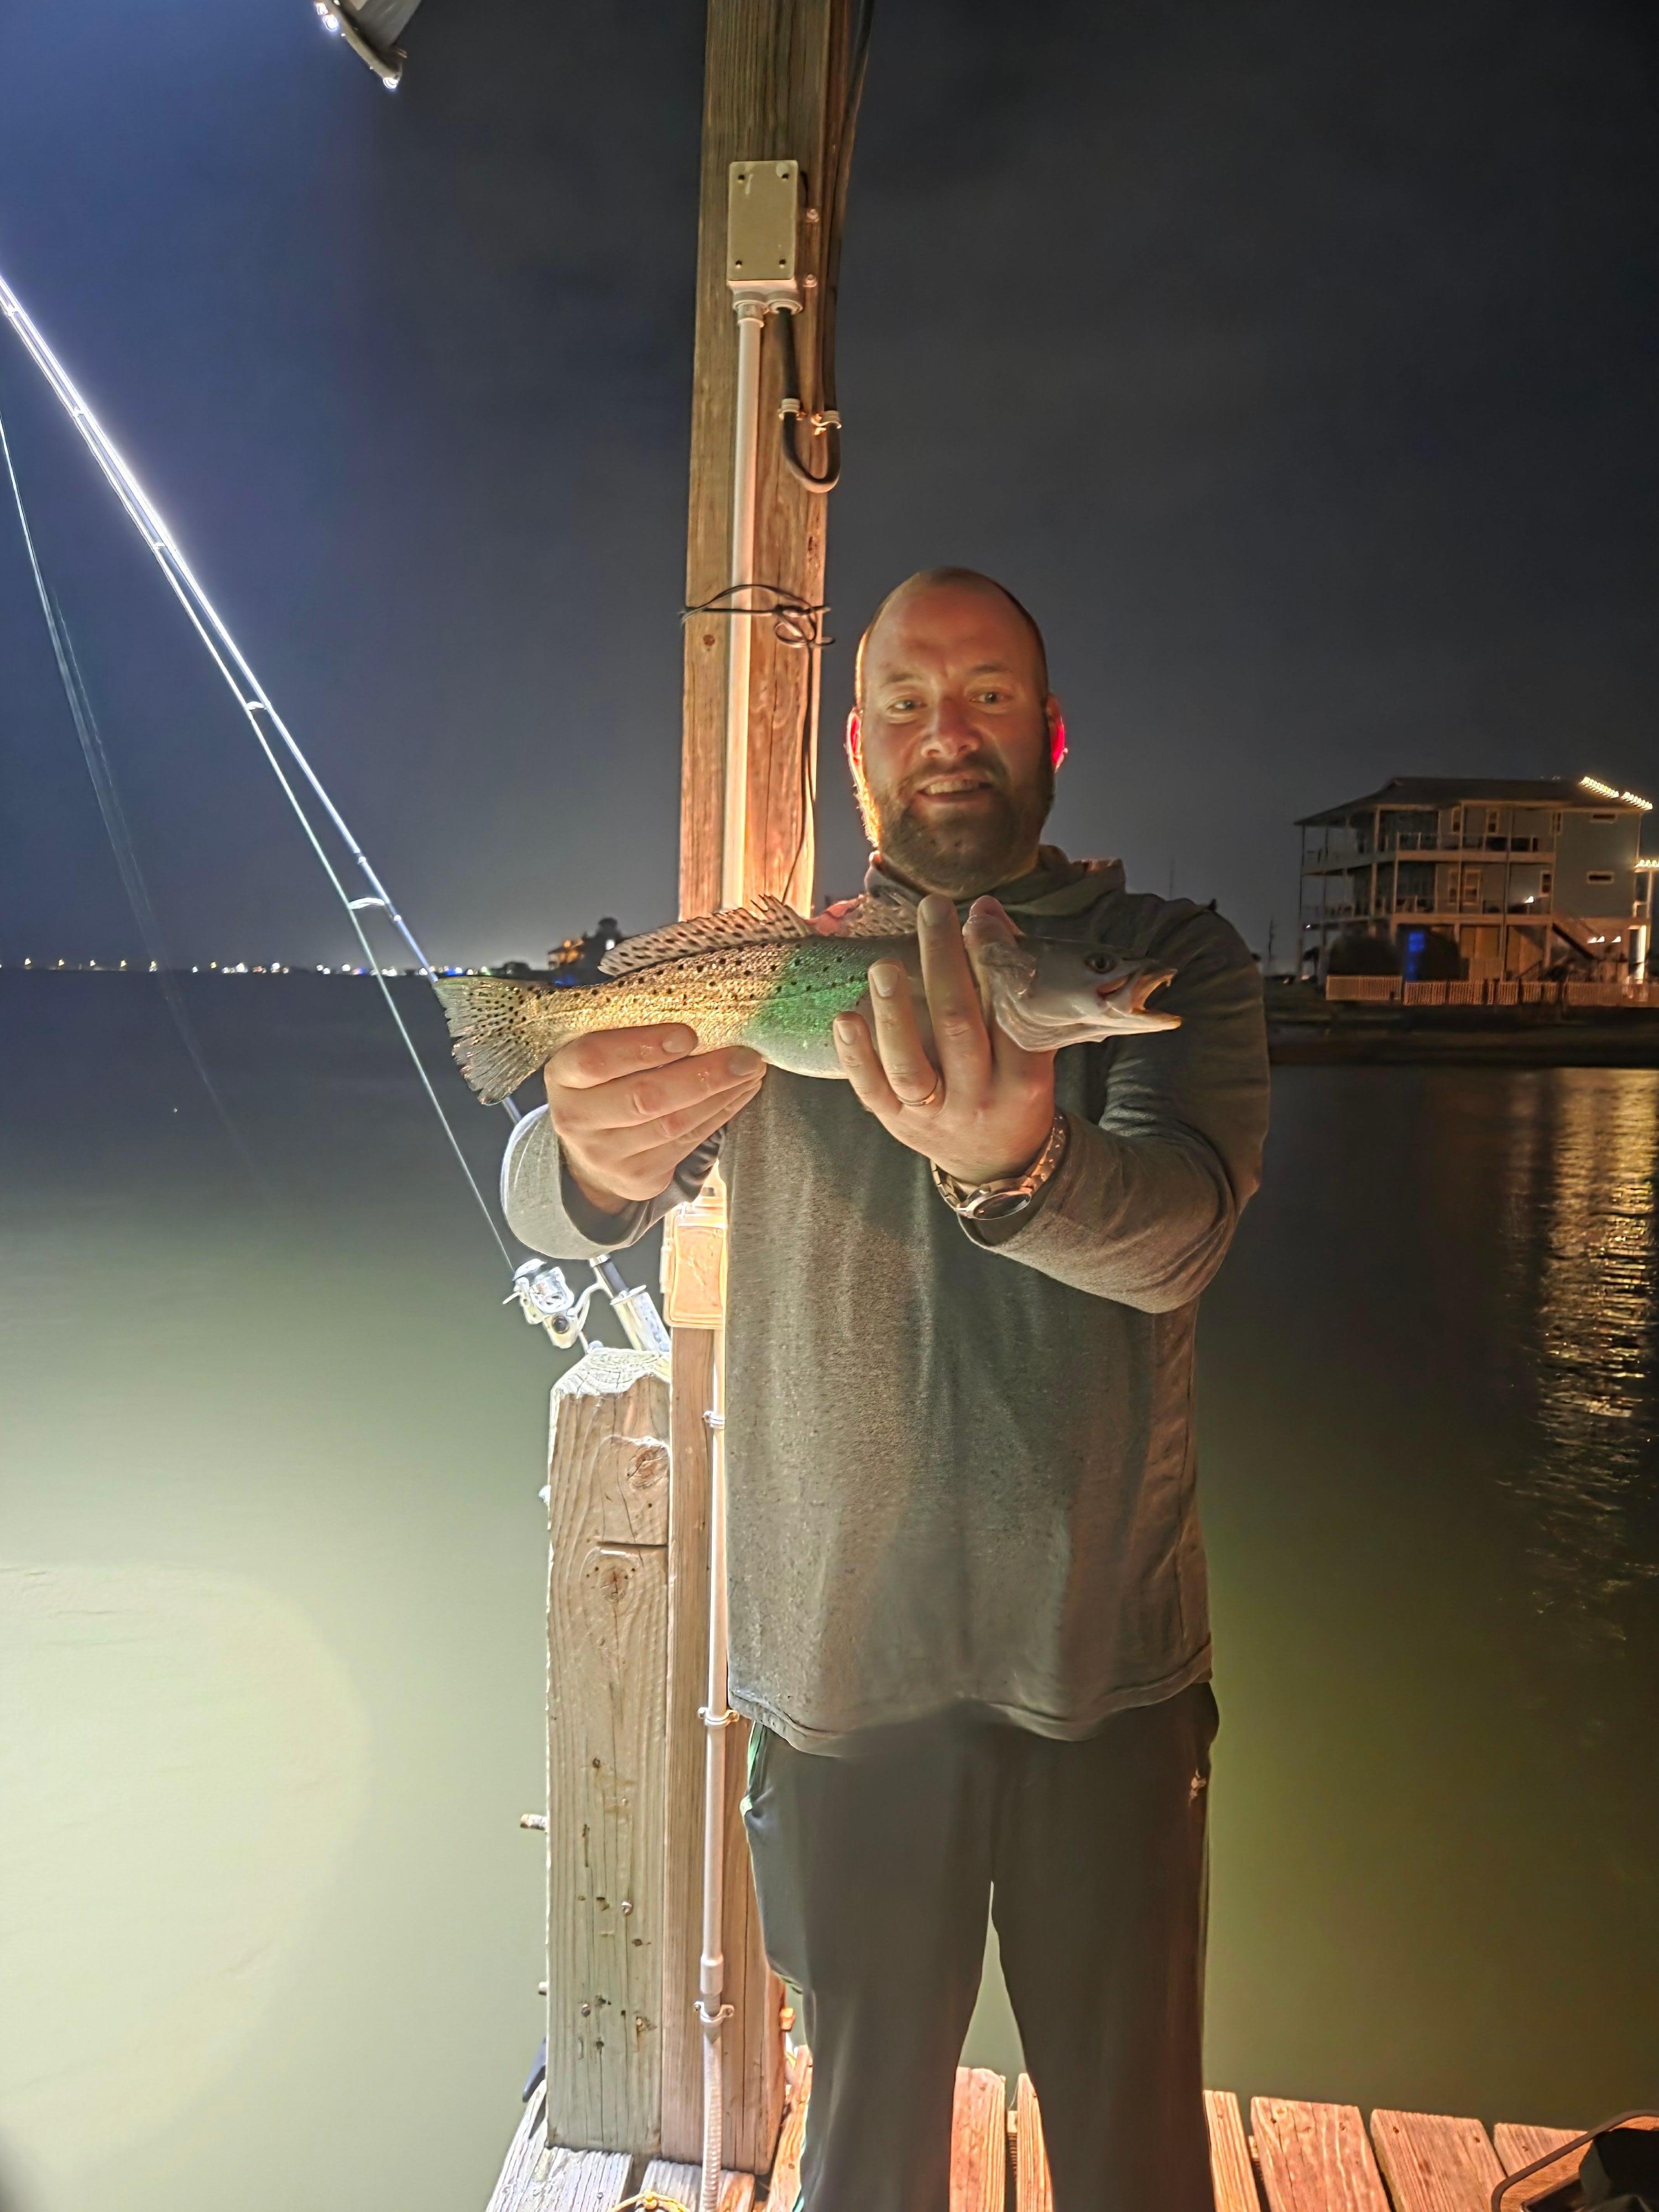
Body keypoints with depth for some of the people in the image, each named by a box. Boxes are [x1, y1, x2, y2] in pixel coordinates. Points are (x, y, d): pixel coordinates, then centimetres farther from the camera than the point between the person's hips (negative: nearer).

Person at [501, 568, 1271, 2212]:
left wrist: (1014, 1163, -45)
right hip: (843, 1660, 1)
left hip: (1107, 1657, 0)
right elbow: (547, 1211, -13)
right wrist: (603, 1154, -38)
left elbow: (1177, 1231, -22)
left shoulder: (1173, 960, -3)